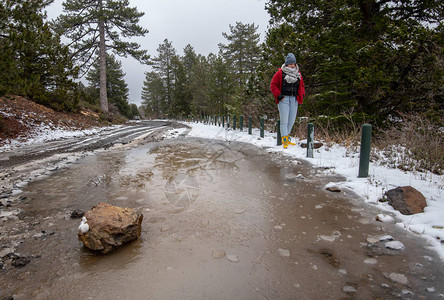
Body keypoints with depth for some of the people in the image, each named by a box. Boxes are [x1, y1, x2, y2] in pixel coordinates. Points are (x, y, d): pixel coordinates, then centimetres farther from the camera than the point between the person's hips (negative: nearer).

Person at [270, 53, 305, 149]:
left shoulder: (298, 74, 15)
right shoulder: (280, 73, -2)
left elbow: (302, 86, 25)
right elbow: (273, 85, -2)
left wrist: (302, 95, 9)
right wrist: (278, 95, -11)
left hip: (294, 99, 6)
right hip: (284, 99, -5)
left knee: (292, 120, 10)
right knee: (284, 121, -8)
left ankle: (286, 137, 26)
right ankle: (285, 140, -4)